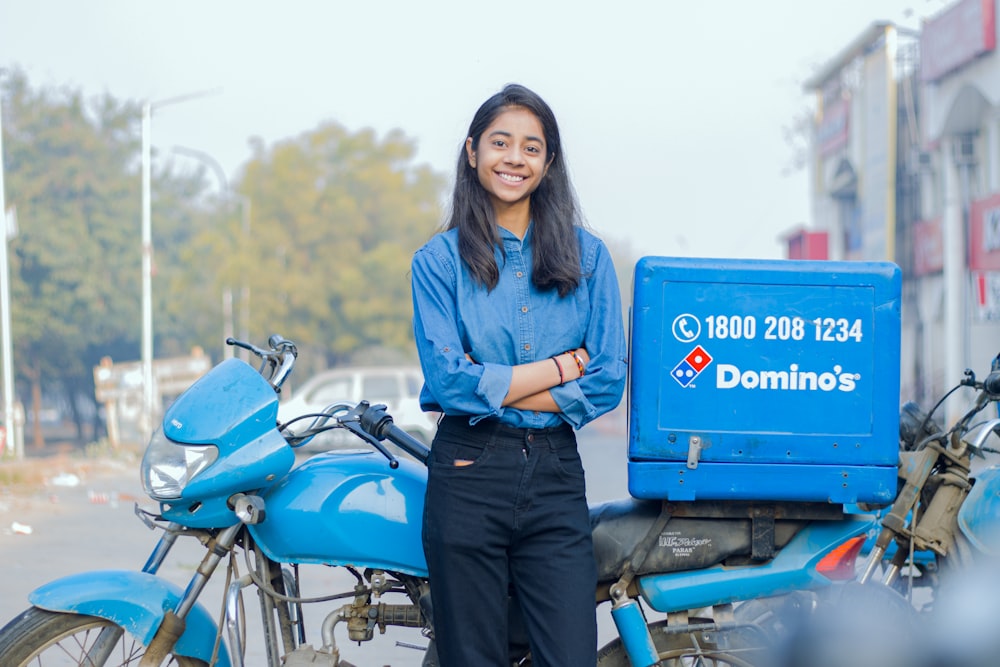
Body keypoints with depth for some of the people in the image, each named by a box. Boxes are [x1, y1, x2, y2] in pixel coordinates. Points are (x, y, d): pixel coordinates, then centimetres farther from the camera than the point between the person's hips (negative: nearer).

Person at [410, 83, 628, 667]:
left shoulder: (587, 256, 9)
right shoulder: (439, 259, 4)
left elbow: (608, 382, -1)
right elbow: (449, 379, -8)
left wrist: (496, 389, -7)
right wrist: (561, 366, -7)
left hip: (556, 474, 1)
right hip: (468, 475, -1)